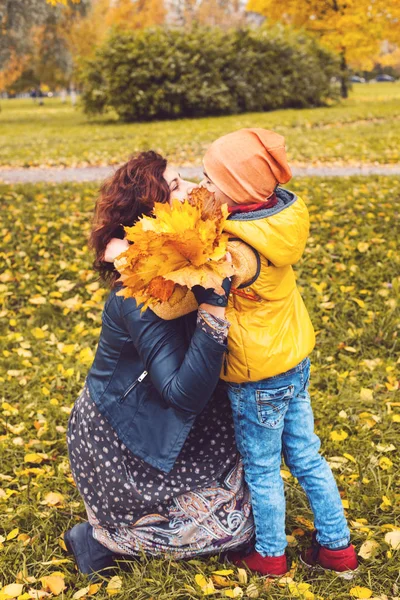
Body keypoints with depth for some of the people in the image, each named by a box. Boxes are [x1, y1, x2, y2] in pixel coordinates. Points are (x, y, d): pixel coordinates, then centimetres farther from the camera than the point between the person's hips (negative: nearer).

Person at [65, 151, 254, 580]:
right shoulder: (139, 298, -32)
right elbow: (185, 394, -35)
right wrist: (214, 304, -41)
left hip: (156, 420, 8)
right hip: (117, 444, -8)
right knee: (229, 522, 0)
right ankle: (101, 539, 11)